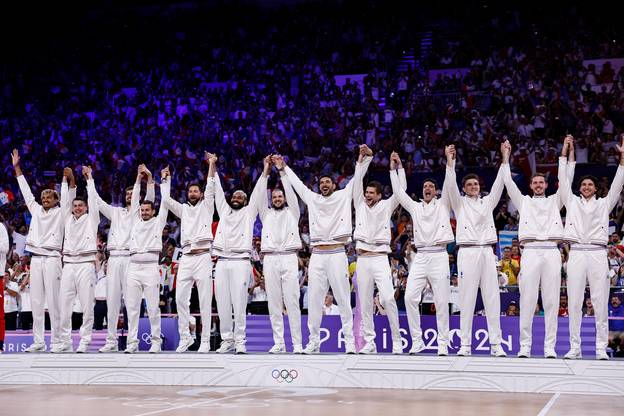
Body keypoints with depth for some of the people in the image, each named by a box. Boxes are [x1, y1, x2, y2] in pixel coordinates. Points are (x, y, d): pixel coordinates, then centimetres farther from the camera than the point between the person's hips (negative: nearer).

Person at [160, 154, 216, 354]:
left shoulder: (206, 206, 12)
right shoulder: (183, 209, 20)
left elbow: (210, 187, 0)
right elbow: (166, 199, 12)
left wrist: (211, 164, -4)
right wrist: (166, 179, 19)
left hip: (203, 257, -4)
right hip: (186, 258, 4)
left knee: (205, 301, -4)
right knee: (181, 299, -3)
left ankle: (205, 341, -2)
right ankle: (185, 337, 8)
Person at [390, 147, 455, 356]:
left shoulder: (443, 205, 12)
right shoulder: (415, 207, 19)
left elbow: (449, 185, -2)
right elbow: (398, 191, 15)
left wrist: (449, 159, -9)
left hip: (439, 256, -3)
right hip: (420, 257, 3)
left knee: (441, 302, -4)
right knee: (410, 297, -10)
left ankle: (443, 344, 0)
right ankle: (417, 341, -3)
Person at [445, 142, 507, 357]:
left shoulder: (488, 202, 18)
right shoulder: (460, 203, 11)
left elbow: (498, 184, 8)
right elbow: (451, 186, -4)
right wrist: (450, 162, -15)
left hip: (487, 251, 3)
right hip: (467, 252, -2)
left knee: (492, 298, -1)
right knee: (467, 299, -4)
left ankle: (496, 344, -2)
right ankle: (465, 345, -3)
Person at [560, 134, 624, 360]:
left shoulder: (604, 204, 16)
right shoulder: (572, 202, 17)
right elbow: (563, 181, 11)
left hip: (598, 254, 0)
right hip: (576, 253, 0)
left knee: (600, 303, -3)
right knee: (574, 303, -3)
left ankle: (601, 348, -1)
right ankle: (574, 348, 0)